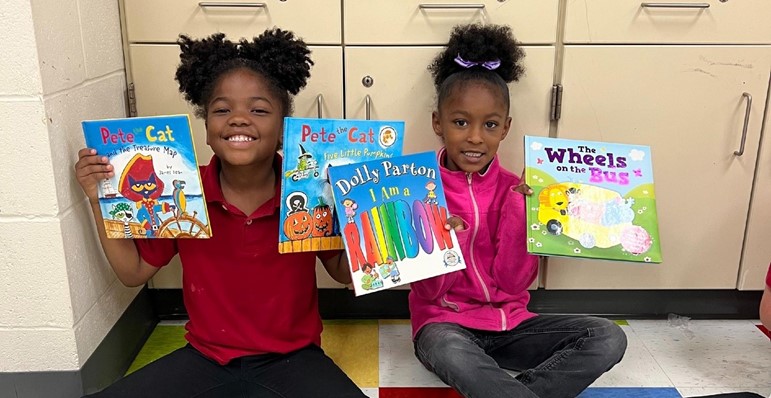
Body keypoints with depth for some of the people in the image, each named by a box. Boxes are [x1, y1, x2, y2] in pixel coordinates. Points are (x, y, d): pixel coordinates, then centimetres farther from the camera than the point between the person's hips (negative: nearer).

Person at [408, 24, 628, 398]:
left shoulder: (514, 189, -1)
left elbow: (514, 283, -8)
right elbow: (428, 291, -10)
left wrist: (518, 214, -20)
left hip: (508, 323, 4)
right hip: (445, 322, -3)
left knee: (608, 338, -16)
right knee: (449, 353, -39)